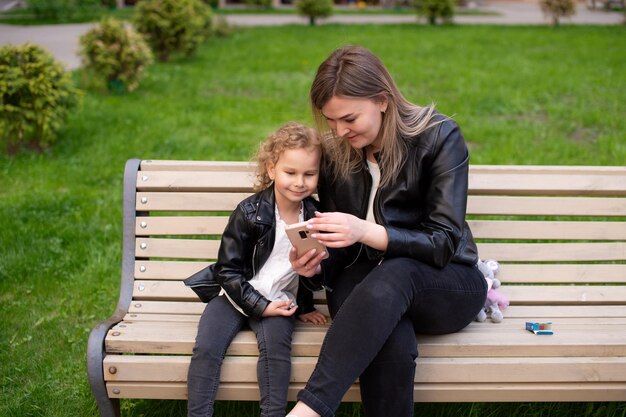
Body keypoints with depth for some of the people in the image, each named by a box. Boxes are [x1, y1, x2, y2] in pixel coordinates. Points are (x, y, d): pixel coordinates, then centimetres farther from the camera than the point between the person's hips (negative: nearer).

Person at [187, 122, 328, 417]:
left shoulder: (315, 217, 0)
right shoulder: (250, 212, -11)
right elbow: (228, 270, -9)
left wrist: (305, 307, 18)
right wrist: (260, 305, -15)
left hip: (280, 301, 1)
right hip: (235, 296, -1)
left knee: (275, 344, -29)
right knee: (206, 349, -23)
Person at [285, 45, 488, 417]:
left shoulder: (439, 137, -9)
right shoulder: (335, 152, 3)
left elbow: (445, 242, -14)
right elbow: (342, 249, 11)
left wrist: (366, 232, -28)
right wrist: (316, 263, -13)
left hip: (447, 283, -2)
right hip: (366, 284, 2)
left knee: (393, 274, -40)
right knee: (392, 344, -37)